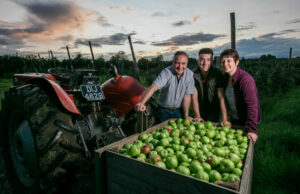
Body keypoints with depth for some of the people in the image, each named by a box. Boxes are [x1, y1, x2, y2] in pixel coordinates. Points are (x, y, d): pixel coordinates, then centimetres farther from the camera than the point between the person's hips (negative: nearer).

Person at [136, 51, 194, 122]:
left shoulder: (190, 74, -11)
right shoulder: (166, 72, -21)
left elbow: (187, 96, -7)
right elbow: (153, 87, -36)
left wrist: (186, 115, -7)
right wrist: (141, 103, -51)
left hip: (179, 111, 2)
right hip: (164, 111, -1)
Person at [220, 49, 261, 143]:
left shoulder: (245, 79, -26)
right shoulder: (226, 77, -2)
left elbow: (252, 105, -30)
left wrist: (251, 129, -34)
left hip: (244, 122, -7)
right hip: (233, 121, 7)